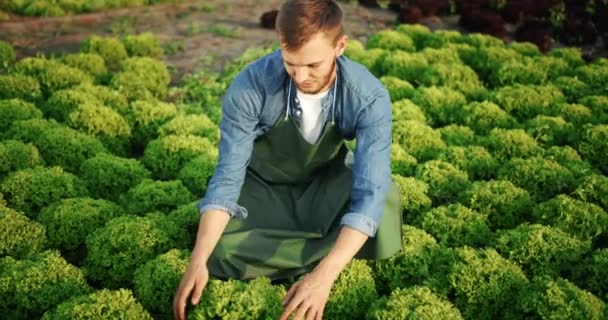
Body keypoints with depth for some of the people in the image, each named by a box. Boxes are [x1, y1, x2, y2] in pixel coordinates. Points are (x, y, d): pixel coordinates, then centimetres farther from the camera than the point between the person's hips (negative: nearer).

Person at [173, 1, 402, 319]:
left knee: (383, 201, -32)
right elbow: (228, 176, -27)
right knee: (221, 253, -25)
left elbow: (370, 192, -37)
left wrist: (323, 276, -49)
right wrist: (198, 261, -38)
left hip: (327, 183, 0)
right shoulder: (251, 85, -31)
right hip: (264, 186, 0)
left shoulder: (370, 97, -30)